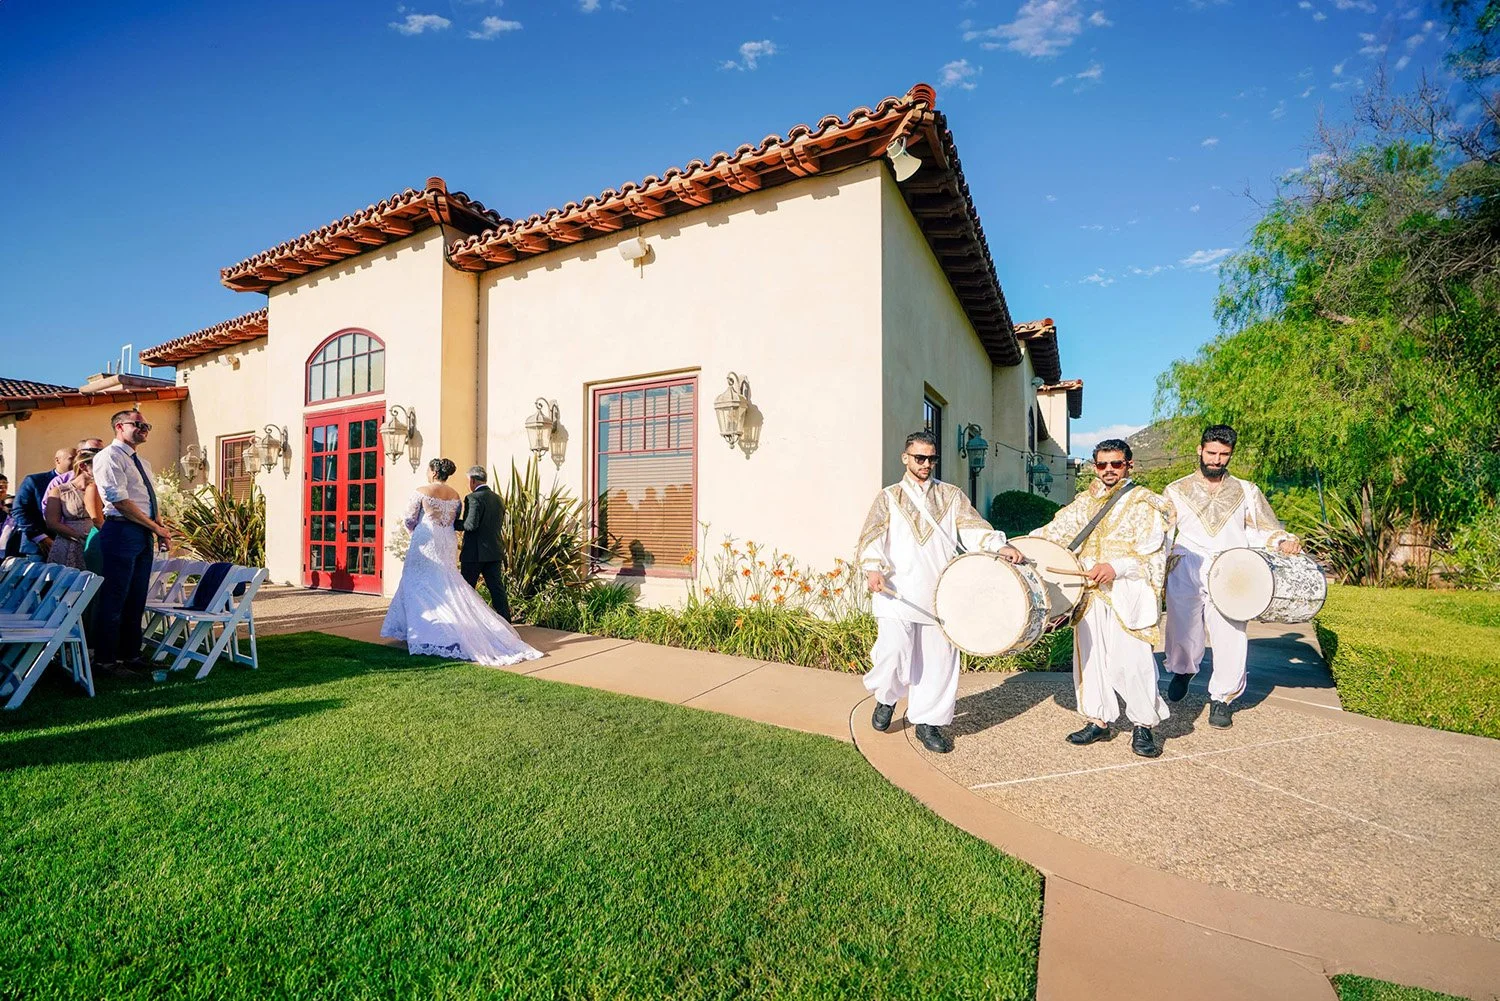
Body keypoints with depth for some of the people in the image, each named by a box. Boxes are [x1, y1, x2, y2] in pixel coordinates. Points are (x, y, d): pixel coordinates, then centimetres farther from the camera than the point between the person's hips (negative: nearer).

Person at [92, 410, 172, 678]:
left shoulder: (143, 464, 21)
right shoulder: (109, 456, -6)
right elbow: (119, 500, -15)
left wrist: (160, 530, 4)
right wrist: (157, 527, -14)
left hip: (144, 535, 8)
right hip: (121, 532, -8)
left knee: (136, 599, 12)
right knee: (114, 598, -2)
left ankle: (131, 655, 19)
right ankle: (107, 660, 6)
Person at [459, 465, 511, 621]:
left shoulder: (473, 498, -13)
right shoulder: (498, 499, 10)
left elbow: (471, 525, -21)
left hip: (474, 553, -6)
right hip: (494, 552, 6)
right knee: (497, 587, 8)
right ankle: (505, 620, 8)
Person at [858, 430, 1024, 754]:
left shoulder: (952, 495, 16)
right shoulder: (889, 497, 11)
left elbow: (972, 526, 3)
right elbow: (872, 536, 0)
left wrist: (999, 546, -16)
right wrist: (873, 568, -18)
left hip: (939, 593, 2)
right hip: (898, 593, -2)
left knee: (938, 657, 4)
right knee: (894, 651, -12)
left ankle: (928, 721, 22)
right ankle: (886, 698, 19)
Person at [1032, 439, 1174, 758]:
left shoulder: (1143, 503, -2)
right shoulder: (1086, 501, 15)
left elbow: (1152, 553, -9)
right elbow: (1055, 531, 11)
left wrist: (1115, 567, -24)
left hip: (1127, 593, -5)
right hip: (1090, 592, 5)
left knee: (1129, 660, -8)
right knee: (1090, 657, 8)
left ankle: (1143, 725, 12)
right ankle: (1098, 721, 21)